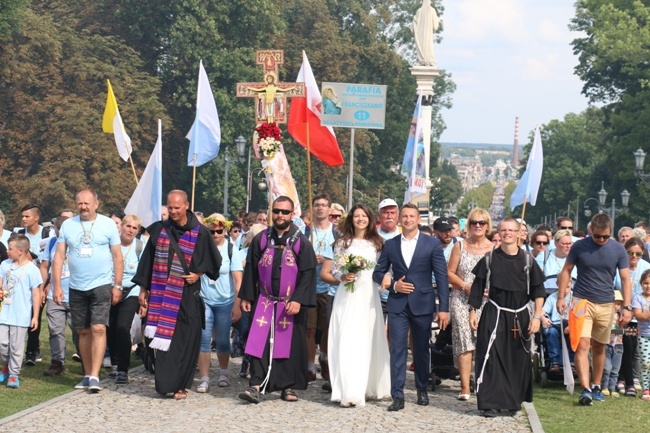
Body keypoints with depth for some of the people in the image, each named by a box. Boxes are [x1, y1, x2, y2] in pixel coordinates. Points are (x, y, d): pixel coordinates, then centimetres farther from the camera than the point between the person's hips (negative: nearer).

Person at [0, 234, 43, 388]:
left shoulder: (31, 270, -9)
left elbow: (36, 294, -6)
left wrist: (35, 316, -6)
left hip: (21, 316, -4)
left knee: (16, 346, 3)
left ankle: (13, 375, 14)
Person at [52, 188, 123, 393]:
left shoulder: (108, 224, -2)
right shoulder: (68, 225, 4)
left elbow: (117, 256, 0)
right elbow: (59, 256, 4)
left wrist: (117, 285, -4)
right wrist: (57, 286, -2)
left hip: (101, 285, -3)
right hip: (76, 288, 3)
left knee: (98, 329, -13)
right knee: (83, 331, 9)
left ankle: (95, 376, -14)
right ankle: (87, 374, 18)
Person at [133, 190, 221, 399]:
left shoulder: (200, 233, 0)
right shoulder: (159, 230, 5)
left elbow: (213, 260, 10)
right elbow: (148, 260, 9)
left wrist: (198, 273, -6)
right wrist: (143, 289, 6)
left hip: (187, 297, -1)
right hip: (162, 294, 1)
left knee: (186, 342, -2)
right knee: (164, 339, -1)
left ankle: (180, 385, 6)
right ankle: (165, 383, 6)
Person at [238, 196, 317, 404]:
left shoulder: (301, 242, -2)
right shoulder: (261, 239, 5)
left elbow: (308, 273, -6)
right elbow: (251, 269, 9)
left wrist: (298, 300, -15)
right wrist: (246, 297, 6)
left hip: (291, 304, -1)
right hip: (265, 301, 1)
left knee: (290, 345, 4)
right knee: (260, 342, -7)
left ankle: (288, 387, 14)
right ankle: (256, 386, -9)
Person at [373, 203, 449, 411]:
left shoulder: (432, 244, 1)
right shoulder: (390, 245, 7)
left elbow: (442, 277, -2)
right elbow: (378, 273, 11)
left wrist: (444, 308, -8)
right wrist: (393, 284, -9)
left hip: (422, 304, -1)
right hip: (397, 304, 1)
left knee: (421, 350, 11)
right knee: (397, 349, -6)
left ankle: (422, 390, 28)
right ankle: (397, 396, -6)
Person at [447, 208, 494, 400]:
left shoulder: (494, 249, 7)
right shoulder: (460, 246, 8)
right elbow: (450, 273, 7)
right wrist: (466, 286, -8)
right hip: (462, 301, 0)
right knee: (464, 342, -8)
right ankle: (465, 388, -9)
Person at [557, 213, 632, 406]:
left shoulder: (618, 250, 0)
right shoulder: (579, 246, -3)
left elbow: (625, 280, 2)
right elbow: (566, 271, 5)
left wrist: (627, 307, -6)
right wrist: (560, 298, -2)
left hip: (606, 305, 2)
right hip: (582, 301, -2)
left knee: (599, 347, 12)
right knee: (582, 345, -14)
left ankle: (596, 386, 26)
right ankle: (585, 389, -21)